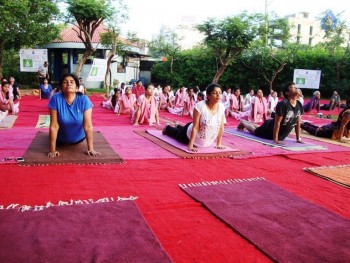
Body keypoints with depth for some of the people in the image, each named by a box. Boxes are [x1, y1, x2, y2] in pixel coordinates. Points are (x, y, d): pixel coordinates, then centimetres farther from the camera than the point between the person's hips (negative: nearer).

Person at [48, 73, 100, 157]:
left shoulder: (84, 100, -26)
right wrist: (52, 150, -23)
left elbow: (88, 126, -25)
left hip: (78, 138, 1)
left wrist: (91, 149, -24)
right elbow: (54, 126, -26)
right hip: (61, 139, -1)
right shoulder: (56, 99, -27)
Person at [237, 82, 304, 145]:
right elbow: (277, 123, -32)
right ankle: (243, 123, 44)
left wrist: (298, 138, -4)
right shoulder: (283, 104, -32)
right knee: (255, 131, 19)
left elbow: (298, 122, -3)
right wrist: (275, 140, -31)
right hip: (271, 127, -7)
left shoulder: (299, 105, -12)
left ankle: (249, 123, 56)